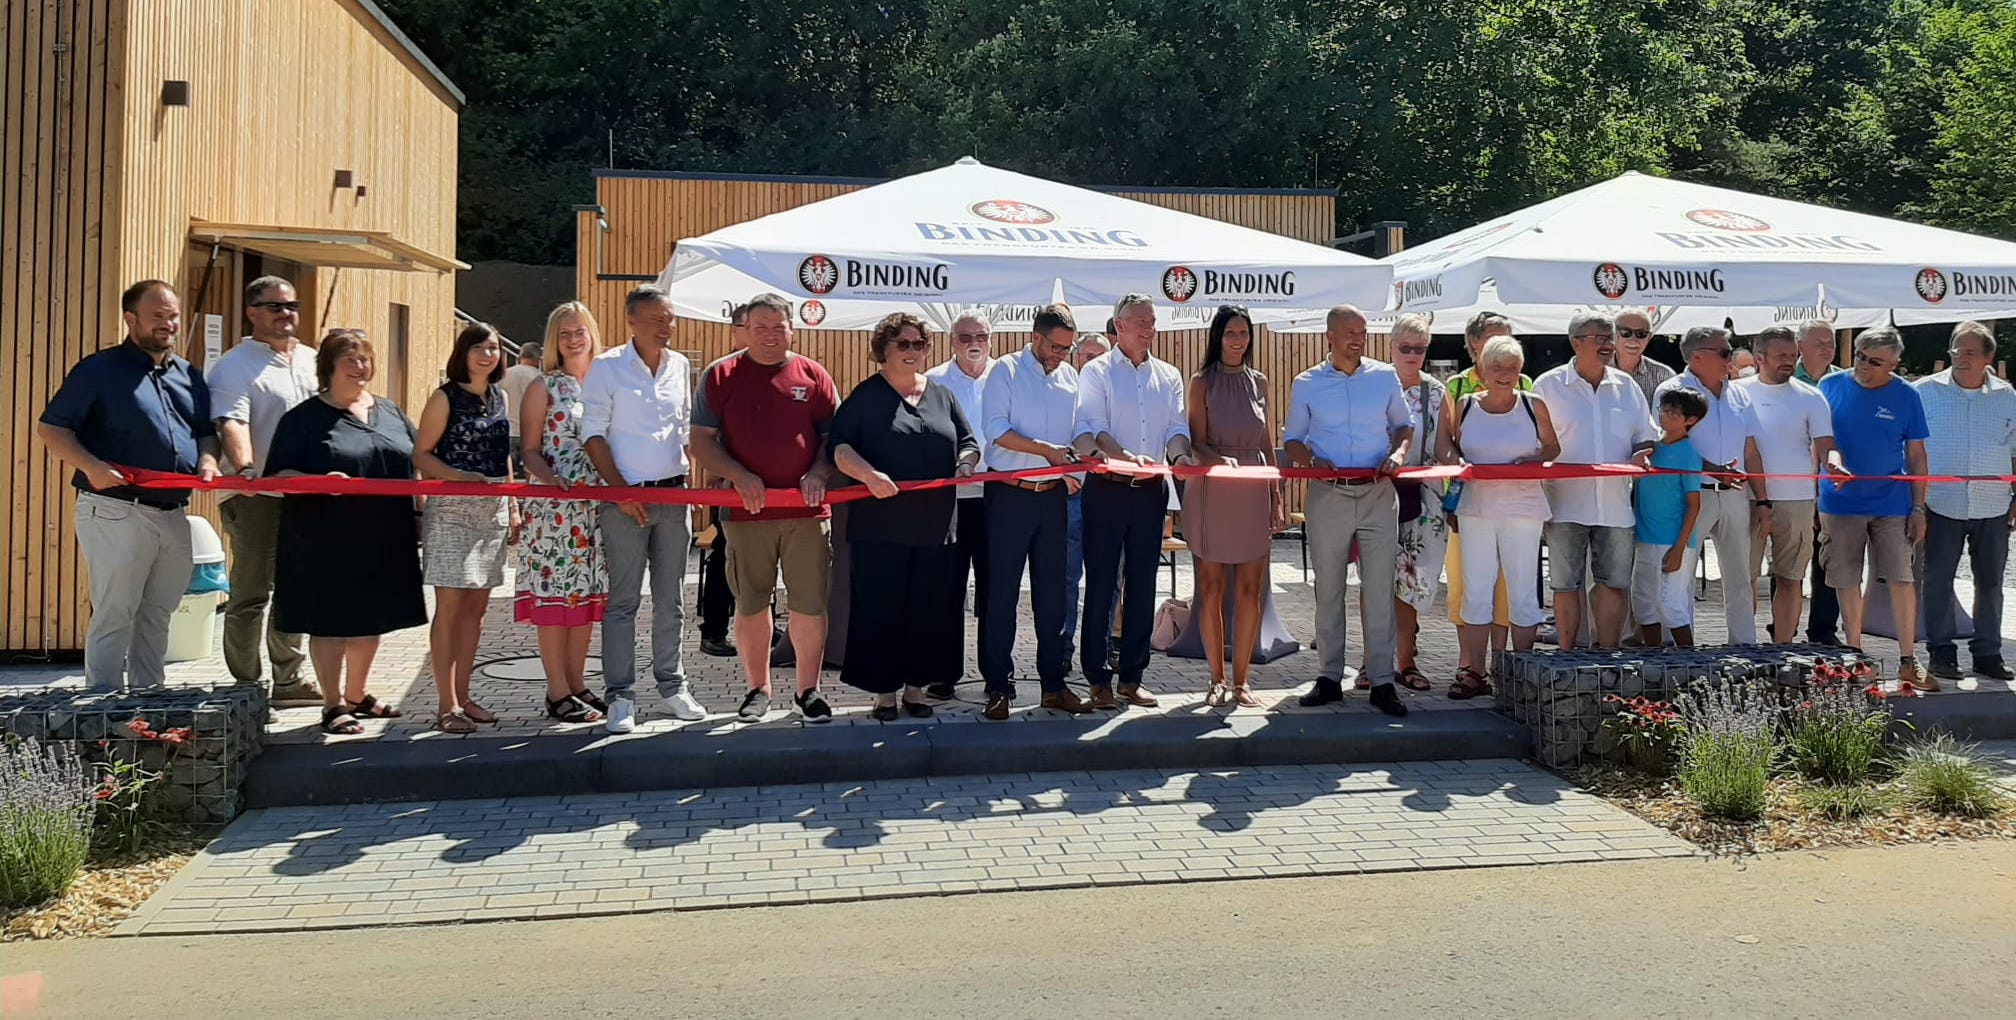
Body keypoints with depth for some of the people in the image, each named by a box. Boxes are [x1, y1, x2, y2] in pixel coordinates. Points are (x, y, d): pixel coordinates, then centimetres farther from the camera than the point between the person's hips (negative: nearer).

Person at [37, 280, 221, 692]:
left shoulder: (189, 376, 16)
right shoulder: (100, 369, -2)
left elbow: (206, 431, 24)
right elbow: (50, 428, -4)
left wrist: (208, 461, 1)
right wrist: (90, 466, -20)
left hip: (174, 515, 6)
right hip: (116, 513, -6)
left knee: (157, 617, 13)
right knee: (113, 617, -4)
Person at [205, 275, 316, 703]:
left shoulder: (313, 361, 15)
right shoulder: (233, 367, -5)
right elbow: (232, 424, -21)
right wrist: (245, 470, -37)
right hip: (255, 497, -7)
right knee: (250, 594, -2)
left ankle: (289, 679, 24)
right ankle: (245, 686, 5)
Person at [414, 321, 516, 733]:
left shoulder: (498, 396, 13)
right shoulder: (446, 397, -4)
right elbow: (421, 454, -7)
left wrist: (513, 508, 15)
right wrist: (458, 476, -23)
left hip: (493, 510, 6)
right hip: (451, 509, -6)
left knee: (476, 607, 9)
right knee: (450, 606, -5)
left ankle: (462, 696, 18)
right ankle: (446, 705, 0)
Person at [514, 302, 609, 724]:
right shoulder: (544, 387, 0)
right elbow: (529, 450, -3)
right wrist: (550, 479, -22)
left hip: (596, 506, 5)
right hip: (553, 508, -5)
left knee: (587, 594, 8)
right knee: (555, 594, -4)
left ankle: (577, 685, 18)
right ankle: (558, 694, 3)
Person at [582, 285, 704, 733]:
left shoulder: (681, 366, 10)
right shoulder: (606, 367, -3)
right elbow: (593, 434, -5)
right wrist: (621, 490, -11)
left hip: (673, 494, 4)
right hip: (624, 496, -4)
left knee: (670, 598, 10)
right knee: (623, 599, -1)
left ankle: (672, 684, 21)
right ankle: (620, 696, 4)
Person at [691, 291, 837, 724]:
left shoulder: (812, 375, 8)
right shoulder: (720, 375, 6)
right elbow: (701, 442, 3)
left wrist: (818, 474, -8)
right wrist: (739, 476, -12)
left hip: (807, 510, 0)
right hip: (746, 510, 0)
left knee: (810, 604, 1)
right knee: (750, 605, 8)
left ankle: (808, 691, 14)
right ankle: (758, 688, 23)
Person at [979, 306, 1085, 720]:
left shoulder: (1070, 377, 12)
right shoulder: (1006, 371, -3)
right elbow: (996, 431, -12)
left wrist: (1079, 457, -4)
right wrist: (1046, 449, -19)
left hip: (1052, 495, 5)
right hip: (1011, 494, -5)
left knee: (1053, 591, 9)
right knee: (1002, 591, -1)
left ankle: (1054, 683, 17)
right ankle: (999, 687, 5)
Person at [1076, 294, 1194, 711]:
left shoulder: (1168, 376, 14)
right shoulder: (1097, 372, 1)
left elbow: (1177, 426, 7)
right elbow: (1093, 427, -11)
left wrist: (1179, 454, -16)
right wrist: (1125, 457, -29)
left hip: (1152, 490, 4)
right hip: (1107, 489, -4)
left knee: (1142, 586, 8)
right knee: (1101, 585, -2)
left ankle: (1132, 677, 16)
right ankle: (1098, 679, 5)